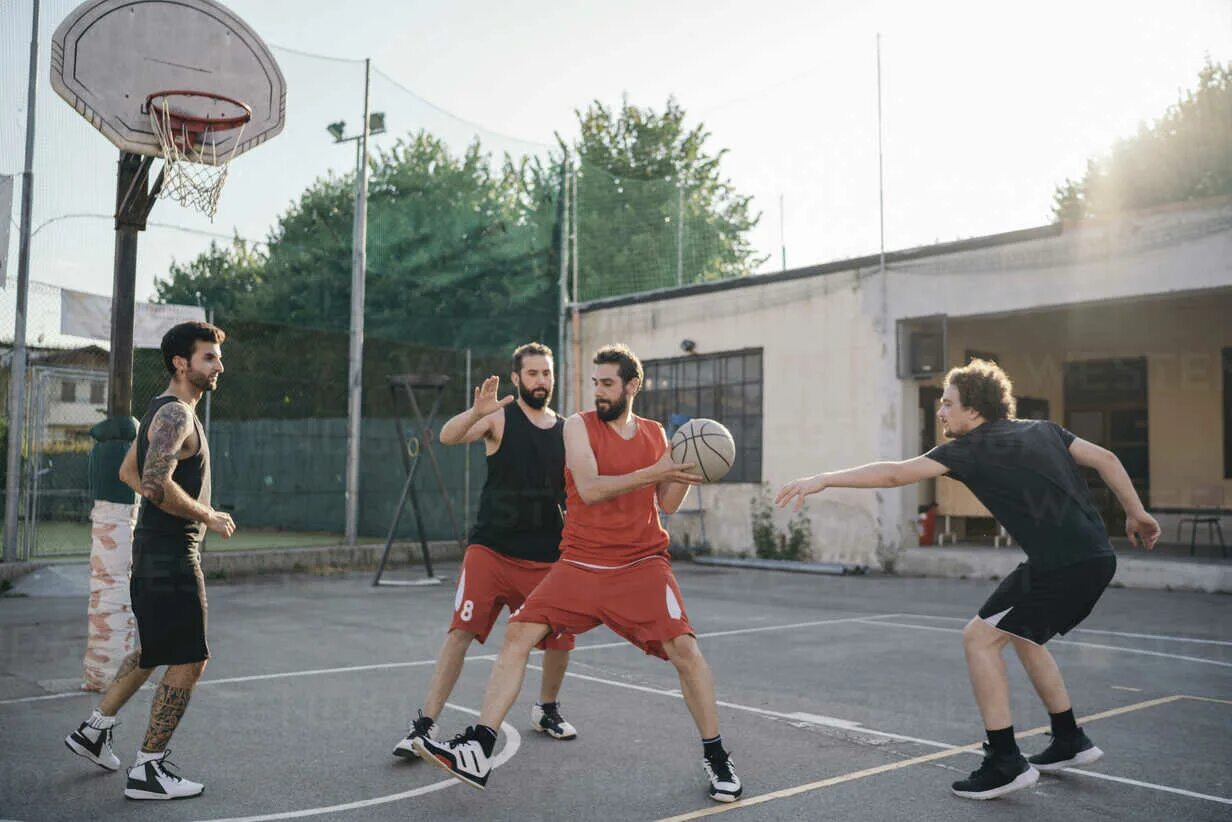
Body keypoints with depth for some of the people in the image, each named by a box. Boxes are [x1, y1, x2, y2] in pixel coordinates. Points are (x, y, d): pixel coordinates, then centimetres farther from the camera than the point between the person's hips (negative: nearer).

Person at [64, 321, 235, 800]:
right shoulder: (176, 414, -17)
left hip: (153, 550, 11)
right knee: (188, 662, -3)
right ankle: (147, 770, 6)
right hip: (172, 555, -11)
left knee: (154, 652, 24)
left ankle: (93, 730, 35)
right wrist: (207, 517, -18)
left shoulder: (163, 411, 15)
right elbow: (155, 483, -30)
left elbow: (128, 472, 25)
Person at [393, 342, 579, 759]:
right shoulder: (499, 417, -4)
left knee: (561, 639, 7)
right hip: (491, 549, -3)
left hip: (546, 557, 4)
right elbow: (448, 436, -22)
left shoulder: (566, 431, 8)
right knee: (461, 631, -10)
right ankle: (425, 725, -1)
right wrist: (476, 412, -41)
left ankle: (547, 709, 34)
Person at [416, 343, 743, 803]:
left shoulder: (655, 433, 9)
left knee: (684, 648, -11)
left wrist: (687, 474, -4)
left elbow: (667, 505, 13)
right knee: (518, 634, -10)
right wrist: (652, 473, -20)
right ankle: (478, 752, -3)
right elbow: (589, 488, -16)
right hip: (581, 565, -1)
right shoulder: (579, 425, -1)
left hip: (643, 565, 1)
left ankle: (715, 757, 8)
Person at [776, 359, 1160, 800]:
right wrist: (1136, 513, 25)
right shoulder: (1042, 429, 16)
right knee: (1022, 635, 25)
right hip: (1098, 557, 9)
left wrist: (823, 479, -10)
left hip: (1060, 566, -9)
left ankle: (1005, 762, 0)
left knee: (979, 636, -1)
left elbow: (894, 474, -12)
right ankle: (1070, 741, 33)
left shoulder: (974, 447, -6)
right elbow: (1106, 458, 16)